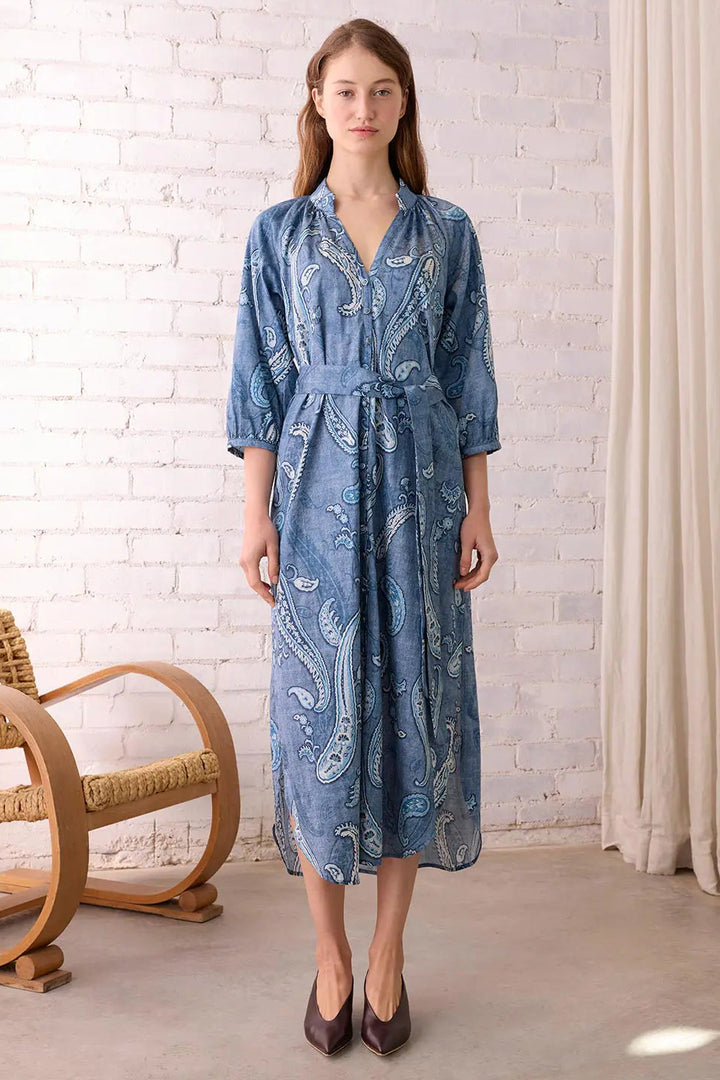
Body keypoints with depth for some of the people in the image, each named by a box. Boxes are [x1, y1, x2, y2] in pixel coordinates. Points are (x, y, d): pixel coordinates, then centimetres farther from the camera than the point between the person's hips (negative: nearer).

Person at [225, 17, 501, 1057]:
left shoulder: (447, 231, 9)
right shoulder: (279, 232, 7)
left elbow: (468, 377, 7)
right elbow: (262, 381, 4)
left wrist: (478, 507, 1)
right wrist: (257, 511, -4)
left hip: (419, 485, 1)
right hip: (317, 488, 0)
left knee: (413, 699, 2)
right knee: (320, 706, 0)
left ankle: (388, 951, 17)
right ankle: (330, 953, 16)